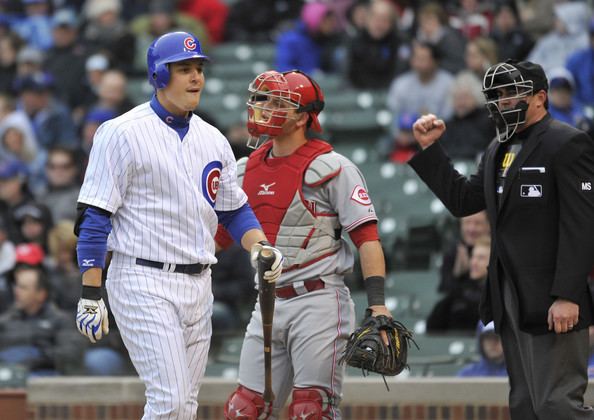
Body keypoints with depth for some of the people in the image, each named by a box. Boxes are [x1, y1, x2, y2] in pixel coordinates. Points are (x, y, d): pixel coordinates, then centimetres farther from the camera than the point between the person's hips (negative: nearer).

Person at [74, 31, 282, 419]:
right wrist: (90, 295, -14)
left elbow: (235, 210, 21)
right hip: (144, 282, -7)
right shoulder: (123, 133, -7)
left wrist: (261, 245, -1)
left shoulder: (212, 139, 13)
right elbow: (94, 218, -9)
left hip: (198, 285, 7)